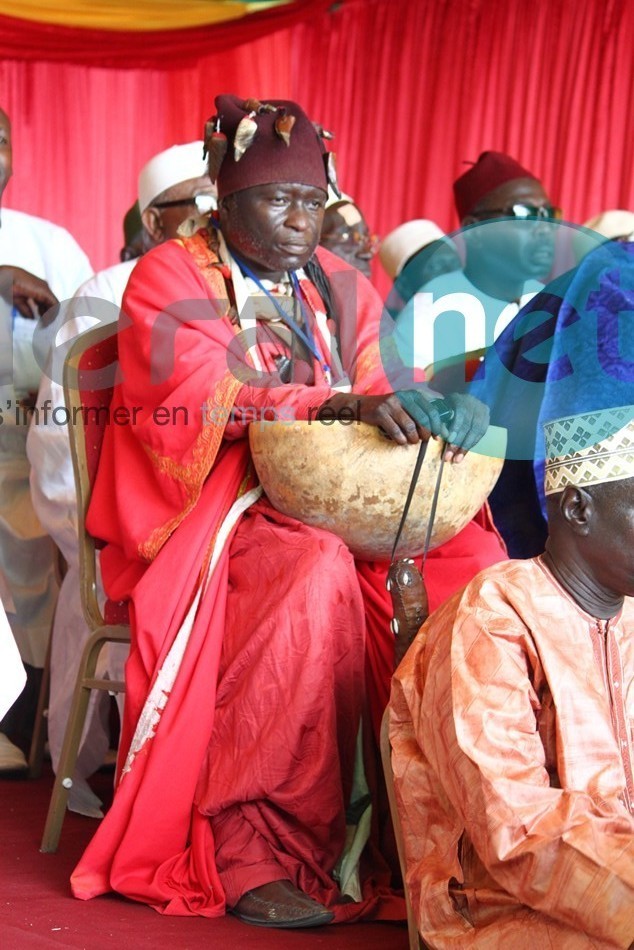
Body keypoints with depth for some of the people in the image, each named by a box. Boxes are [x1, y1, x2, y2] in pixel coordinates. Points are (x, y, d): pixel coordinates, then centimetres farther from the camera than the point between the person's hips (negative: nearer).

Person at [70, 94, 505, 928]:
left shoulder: (341, 288, 15)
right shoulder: (170, 281, -1)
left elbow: (383, 391, 4)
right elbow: (209, 399, -18)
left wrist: (442, 408, -20)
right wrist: (343, 404, -33)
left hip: (331, 513, 5)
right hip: (206, 522, -5)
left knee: (471, 556, -20)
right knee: (317, 572, -35)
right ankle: (249, 850, -30)